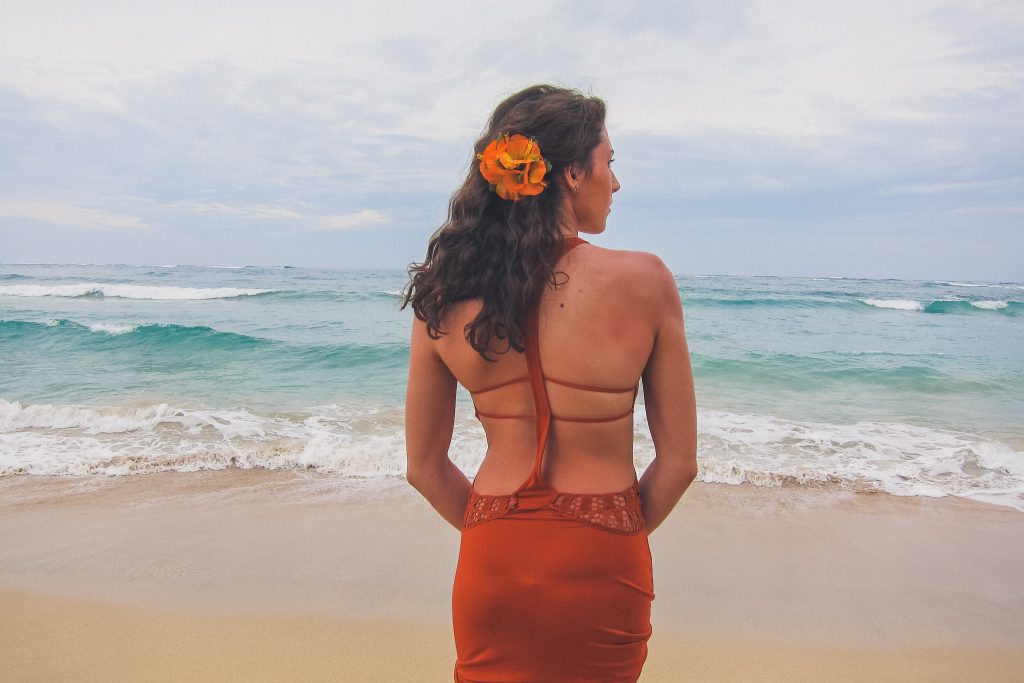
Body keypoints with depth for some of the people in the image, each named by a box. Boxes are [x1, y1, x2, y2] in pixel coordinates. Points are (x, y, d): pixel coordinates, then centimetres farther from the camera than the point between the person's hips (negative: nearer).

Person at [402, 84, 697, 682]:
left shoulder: (444, 295, -7)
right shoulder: (643, 280, -15)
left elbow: (425, 467, 1)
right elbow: (679, 461, -7)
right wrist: (618, 539, 8)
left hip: (491, 567, 2)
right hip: (600, 573, -1)